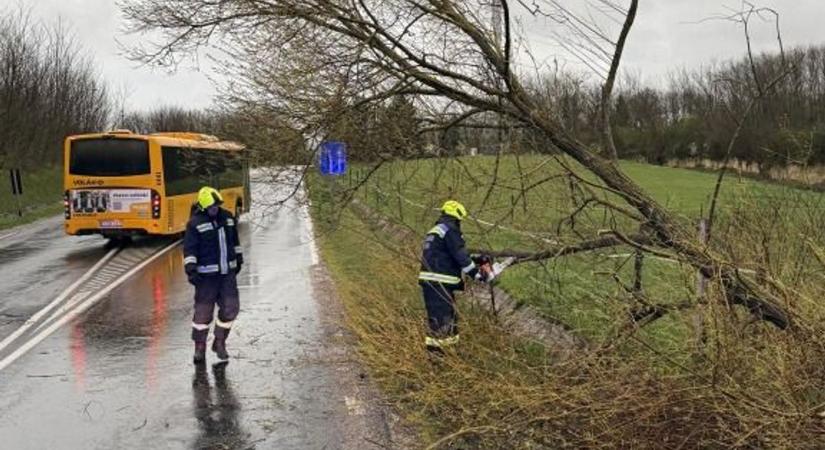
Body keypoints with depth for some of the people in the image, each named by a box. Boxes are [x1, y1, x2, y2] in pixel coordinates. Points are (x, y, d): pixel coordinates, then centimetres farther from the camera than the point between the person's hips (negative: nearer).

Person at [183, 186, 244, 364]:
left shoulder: (227, 217, 8)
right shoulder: (195, 223, -9)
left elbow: (235, 241, 20)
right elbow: (189, 249, -10)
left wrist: (238, 259, 23)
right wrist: (191, 270, -18)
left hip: (227, 273, 5)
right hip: (206, 275, -5)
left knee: (230, 308, 5)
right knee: (203, 311, 0)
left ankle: (220, 342, 21)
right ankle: (199, 347, 15)